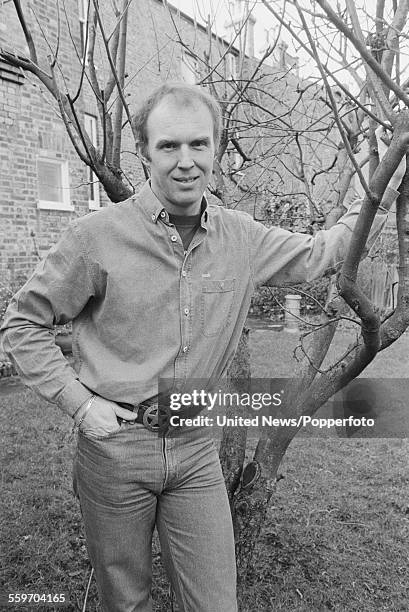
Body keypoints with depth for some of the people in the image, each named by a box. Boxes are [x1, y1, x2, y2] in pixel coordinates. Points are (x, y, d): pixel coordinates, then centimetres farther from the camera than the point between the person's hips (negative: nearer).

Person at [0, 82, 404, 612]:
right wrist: (79, 403, -11)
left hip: (196, 450, 3)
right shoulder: (98, 236, -14)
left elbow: (316, 255, 13)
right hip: (116, 447, -2)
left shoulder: (241, 238, -2)